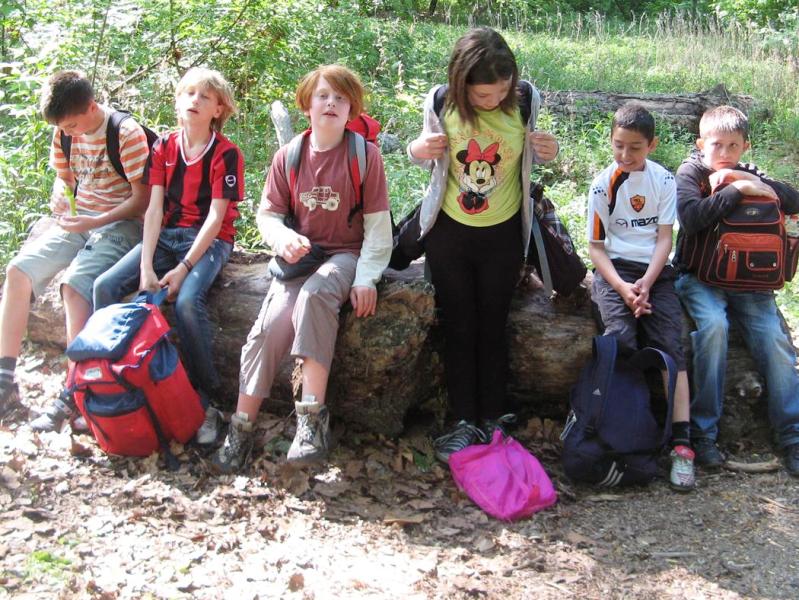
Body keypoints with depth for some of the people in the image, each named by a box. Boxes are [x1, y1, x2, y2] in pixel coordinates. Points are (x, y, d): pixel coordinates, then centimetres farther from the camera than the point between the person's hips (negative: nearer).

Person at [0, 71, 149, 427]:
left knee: (74, 286, -30)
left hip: (120, 223, -7)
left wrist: (96, 222, -23)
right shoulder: (64, 133, 4)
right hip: (77, 219, 7)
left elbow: (142, 198, -14)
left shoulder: (127, 133, -16)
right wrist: (60, 197, -6)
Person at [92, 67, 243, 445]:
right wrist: (146, 266, -12)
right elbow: (155, 207, 0)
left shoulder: (226, 154, -7)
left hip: (209, 240, -5)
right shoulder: (164, 148, 8)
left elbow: (216, 217, -12)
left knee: (187, 300, -33)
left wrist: (184, 268, -21)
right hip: (166, 235, 5)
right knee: (105, 286, -16)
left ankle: (206, 401, -22)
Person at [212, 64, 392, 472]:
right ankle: (242, 426, -12)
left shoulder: (364, 154, -3)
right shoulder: (289, 156, 4)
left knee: (315, 294, -36)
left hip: (345, 254, -3)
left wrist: (366, 277, -12)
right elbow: (267, 213, 9)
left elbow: (377, 223, -3)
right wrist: (283, 238, -14)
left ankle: (313, 416, -35)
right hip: (301, 253, 3)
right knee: (271, 324, -22)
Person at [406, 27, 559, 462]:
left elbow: (528, 159, 3)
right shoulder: (441, 104, -14)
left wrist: (548, 152, -19)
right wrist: (418, 151, -19)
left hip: (503, 235, 0)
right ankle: (464, 422, 13)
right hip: (450, 232, 0)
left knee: (493, 328, 8)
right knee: (458, 328, 5)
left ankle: (492, 420, 17)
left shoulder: (525, 101, -12)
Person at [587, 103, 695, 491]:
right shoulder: (602, 185, 3)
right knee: (622, 340, -26)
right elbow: (596, 246, 2)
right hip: (614, 270, -1)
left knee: (670, 344, -17)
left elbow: (664, 238, 2)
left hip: (655, 271, 1)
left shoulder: (664, 181, 6)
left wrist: (646, 283, -13)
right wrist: (622, 287, -13)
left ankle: (681, 443, -22)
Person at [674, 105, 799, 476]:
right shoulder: (690, 173, 2)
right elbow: (692, 218, -19)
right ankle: (703, 432, -26)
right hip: (700, 277, -4)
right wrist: (737, 191, -16)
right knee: (714, 325, -31)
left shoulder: (748, 175, 14)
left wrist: (750, 181, -11)